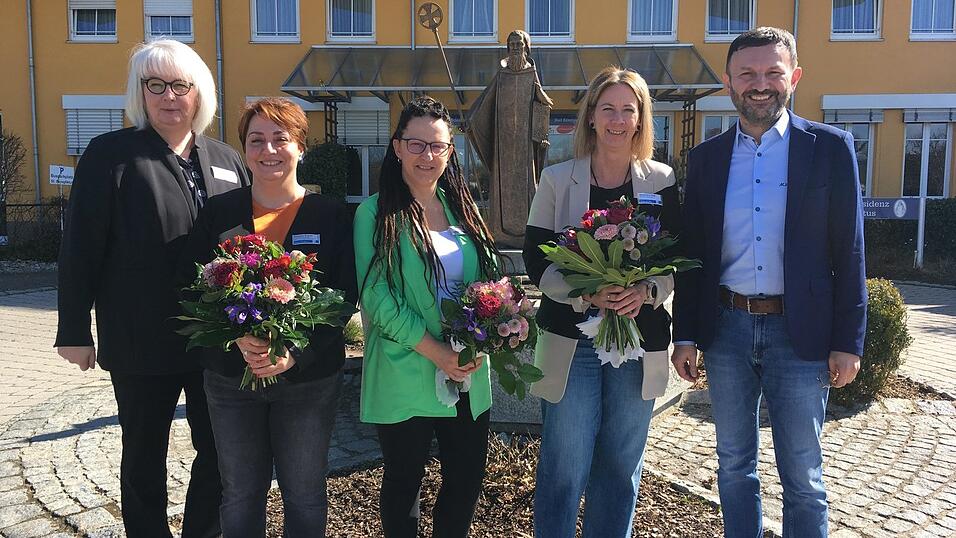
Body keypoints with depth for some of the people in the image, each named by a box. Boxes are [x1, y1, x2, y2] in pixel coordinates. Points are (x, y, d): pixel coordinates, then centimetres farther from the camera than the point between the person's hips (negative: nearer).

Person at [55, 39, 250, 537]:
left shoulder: (226, 160, 7)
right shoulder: (110, 154, -4)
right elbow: (80, 248, -4)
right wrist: (74, 331, -5)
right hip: (141, 343, -3)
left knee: (219, 451, 14)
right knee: (145, 456, 15)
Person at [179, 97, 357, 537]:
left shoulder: (332, 216, -3)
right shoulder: (218, 213, 2)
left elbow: (344, 297, -7)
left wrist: (296, 352, -20)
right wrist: (237, 337, -20)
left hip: (309, 379, -1)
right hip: (230, 377, 2)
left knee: (304, 493, 12)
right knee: (240, 493, 15)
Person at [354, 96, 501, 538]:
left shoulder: (461, 207, 10)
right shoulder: (375, 213, -5)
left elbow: (489, 278, 10)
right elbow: (375, 294, -12)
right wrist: (436, 351, -17)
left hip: (468, 377, 5)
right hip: (405, 377, -4)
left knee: (468, 478, 13)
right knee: (404, 481, 12)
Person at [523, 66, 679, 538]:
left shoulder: (662, 182, 5)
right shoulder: (558, 180, 1)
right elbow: (537, 260, -3)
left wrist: (646, 291, -16)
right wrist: (587, 294, -19)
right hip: (572, 342, -2)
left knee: (621, 466, 14)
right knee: (564, 469, 4)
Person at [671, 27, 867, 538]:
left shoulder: (830, 147, -2)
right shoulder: (707, 157, 6)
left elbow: (848, 252, -2)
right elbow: (692, 252, 7)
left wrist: (848, 340, -5)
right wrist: (684, 335, 4)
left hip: (799, 332, -2)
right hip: (727, 329, 3)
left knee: (802, 477, 7)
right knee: (733, 465, 15)